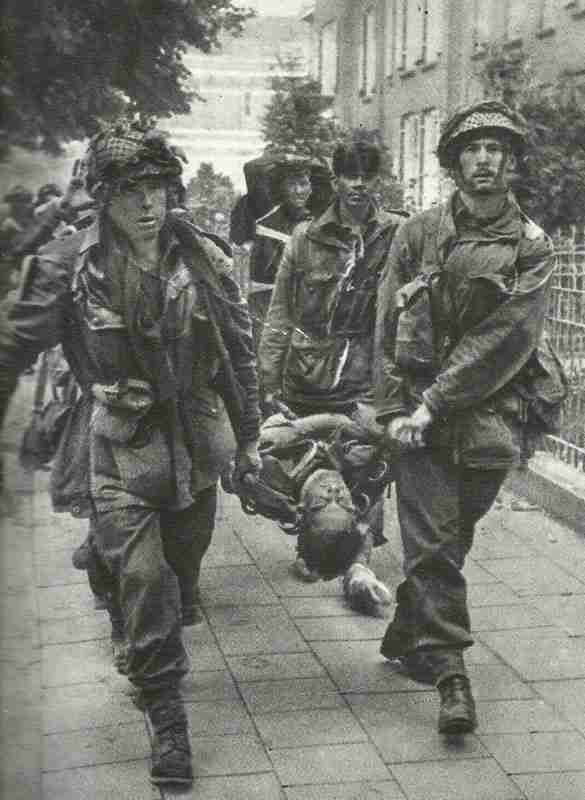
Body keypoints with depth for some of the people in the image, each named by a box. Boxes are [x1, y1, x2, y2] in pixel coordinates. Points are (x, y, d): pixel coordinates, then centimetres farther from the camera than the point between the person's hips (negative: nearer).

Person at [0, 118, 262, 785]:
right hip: (118, 449, -3)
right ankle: (167, 719, 3)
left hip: (193, 443, 3)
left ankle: (147, 661, 45)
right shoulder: (69, 266, -10)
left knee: (181, 577, 16)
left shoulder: (204, 258, -2)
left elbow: (238, 352, 8)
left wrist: (248, 436, 12)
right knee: (144, 576, -12)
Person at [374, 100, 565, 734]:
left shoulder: (531, 248, 1)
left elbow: (503, 341, -9)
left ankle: (405, 638, 31)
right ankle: (450, 671, 1)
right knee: (433, 541, -5)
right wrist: (392, 410, -6)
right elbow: (388, 326, 3)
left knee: (447, 538, 11)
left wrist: (434, 403, -15)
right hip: (420, 414, 0)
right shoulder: (419, 234, 5)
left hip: (489, 417, 1)